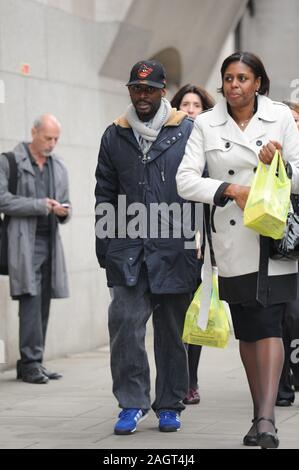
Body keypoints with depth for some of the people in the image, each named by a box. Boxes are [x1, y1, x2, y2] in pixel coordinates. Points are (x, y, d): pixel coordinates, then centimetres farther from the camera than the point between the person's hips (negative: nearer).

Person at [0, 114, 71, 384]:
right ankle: (31, 362, -11)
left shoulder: (58, 167, 17)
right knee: (31, 299, -13)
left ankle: (32, 362, 9)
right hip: (24, 241, -6)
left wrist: (63, 212, -2)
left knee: (43, 302, 4)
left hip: (49, 240, 6)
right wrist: (40, 205, -13)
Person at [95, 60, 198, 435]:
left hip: (175, 249, -2)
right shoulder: (114, 136, 12)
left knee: (172, 330, 7)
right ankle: (132, 403, 0)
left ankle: (169, 405, 18)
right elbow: (105, 193, 15)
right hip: (129, 250, 2)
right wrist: (105, 245, 8)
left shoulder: (187, 132, 3)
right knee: (125, 323, -10)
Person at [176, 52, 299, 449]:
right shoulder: (206, 125, 5)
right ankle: (260, 414, 16)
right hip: (232, 239, 2)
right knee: (247, 329, 7)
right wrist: (231, 189, -14)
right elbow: (185, 180, -3)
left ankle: (266, 417, -19)